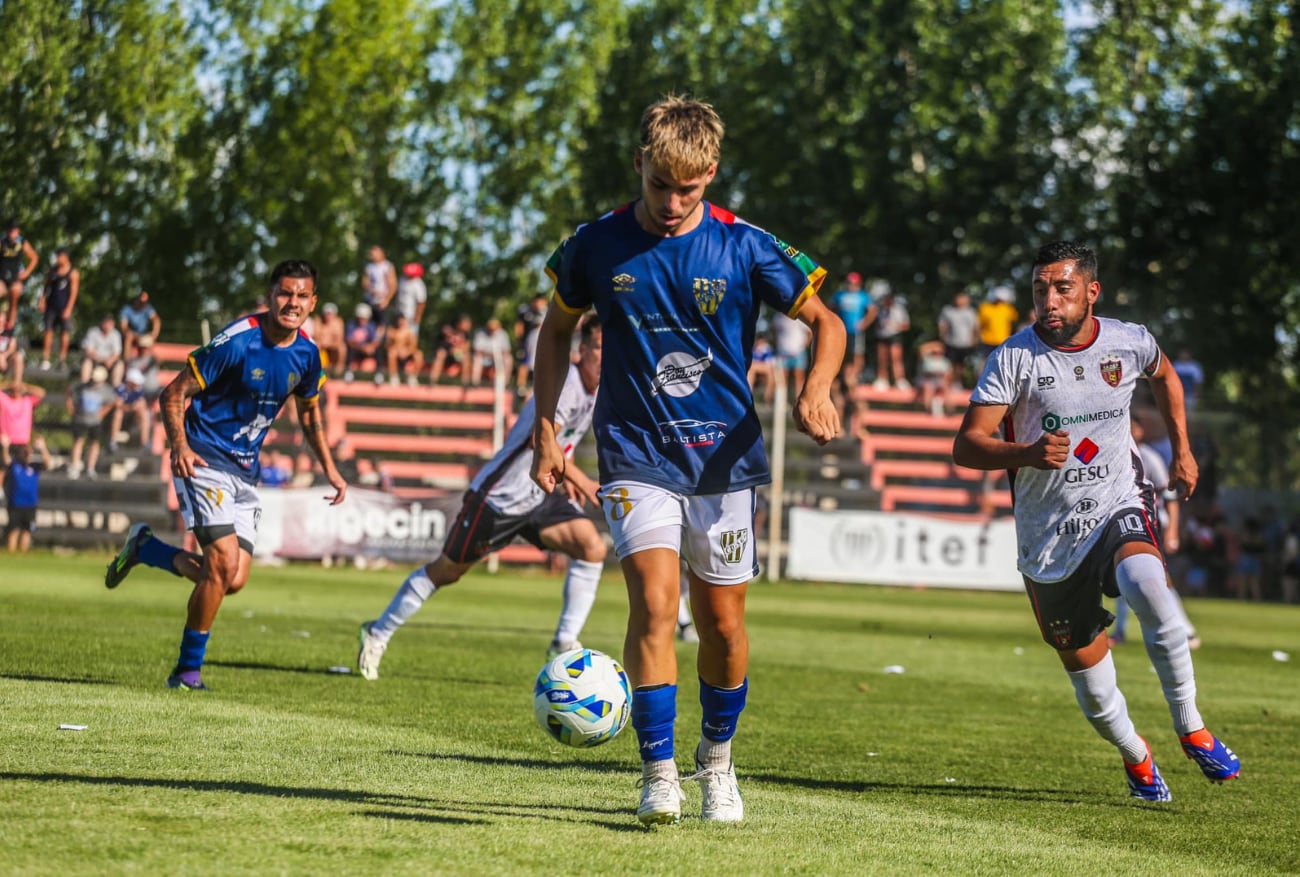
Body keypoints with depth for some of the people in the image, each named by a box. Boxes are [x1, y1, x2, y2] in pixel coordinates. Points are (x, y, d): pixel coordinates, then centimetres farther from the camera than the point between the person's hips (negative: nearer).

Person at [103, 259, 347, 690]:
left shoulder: (307, 354, 2)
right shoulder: (237, 341, -18)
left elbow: (309, 411, 22)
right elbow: (175, 394, -14)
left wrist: (329, 468, 17)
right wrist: (179, 445, -28)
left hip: (245, 472, 7)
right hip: (204, 460, -7)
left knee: (233, 581, -1)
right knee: (224, 562, -20)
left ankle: (144, 546, 25)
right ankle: (188, 671, -3)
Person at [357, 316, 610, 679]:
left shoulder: (598, 391, 5)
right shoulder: (565, 382, -23)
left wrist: (563, 475, 13)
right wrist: (577, 478, -47)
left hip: (541, 496, 7)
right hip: (498, 496, -7)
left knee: (592, 547, -16)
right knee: (447, 571, 6)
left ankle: (564, 643, -11)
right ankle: (378, 633, 24)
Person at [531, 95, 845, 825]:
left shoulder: (744, 248, -6)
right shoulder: (598, 247, -3)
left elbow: (827, 323, 2)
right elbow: (557, 331, 14)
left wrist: (818, 389, -18)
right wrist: (546, 428, 7)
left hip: (723, 456, 1)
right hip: (636, 456, -1)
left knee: (723, 621, 6)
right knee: (654, 600, -19)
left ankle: (718, 759, 31)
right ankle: (658, 775, -14)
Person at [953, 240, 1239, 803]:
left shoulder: (1130, 343, -2)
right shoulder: (1014, 357, -11)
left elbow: (1164, 375, 24)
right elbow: (966, 446, -17)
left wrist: (1182, 449, 18)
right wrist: (1027, 453, -34)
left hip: (1117, 507, 0)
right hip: (1049, 536, 0)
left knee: (1148, 587, -33)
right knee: (1086, 672, 4)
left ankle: (1191, 729, -17)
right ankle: (1135, 758, 34)